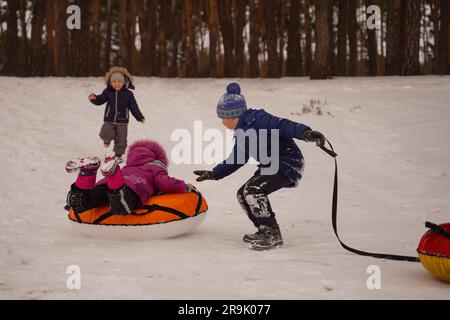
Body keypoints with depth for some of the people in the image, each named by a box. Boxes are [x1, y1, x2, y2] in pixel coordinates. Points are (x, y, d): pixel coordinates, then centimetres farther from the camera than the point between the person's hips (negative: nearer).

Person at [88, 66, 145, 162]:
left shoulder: (128, 94, -3)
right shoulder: (108, 92, -2)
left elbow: (133, 106, 1)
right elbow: (100, 100, 3)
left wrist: (139, 116, -6)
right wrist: (94, 98, -19)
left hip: (122, 121, 0)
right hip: (109, 120, 0)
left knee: (121, 140, 4)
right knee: (105, 134, -18)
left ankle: (118, 154, 24)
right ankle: (107, 139, 19)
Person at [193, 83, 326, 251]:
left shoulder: (256, 119, -17)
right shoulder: (241, 133, 13)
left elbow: (281, 125, -30)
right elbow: (235, 160, 25)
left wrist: (306, 132, -45)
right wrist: (213, 174, 27)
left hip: (289, 162, -10)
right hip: (270, 166, 10)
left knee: (253, 190, -25)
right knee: (243, 194, 7)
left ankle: (273, 235, -17)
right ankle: (265, 231, 16)